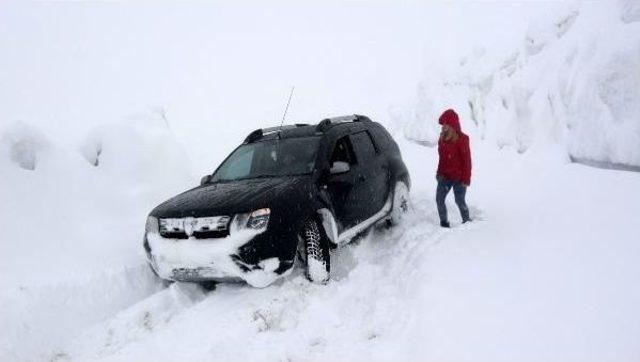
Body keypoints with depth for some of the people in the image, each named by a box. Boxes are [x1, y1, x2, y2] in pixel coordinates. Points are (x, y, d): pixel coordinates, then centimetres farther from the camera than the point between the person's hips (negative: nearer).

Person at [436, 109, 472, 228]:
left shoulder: (461, 139, -15)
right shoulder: (443, 138, 5)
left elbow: (467, 160, -14)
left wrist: (466, 178, -14)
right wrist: (439, 172, 12)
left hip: (458, 178, -6)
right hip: (445, 176, 6)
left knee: (460, 201, 1)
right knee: (439, 199, 3)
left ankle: (467, 222, 22)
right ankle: (444, 222, 17)